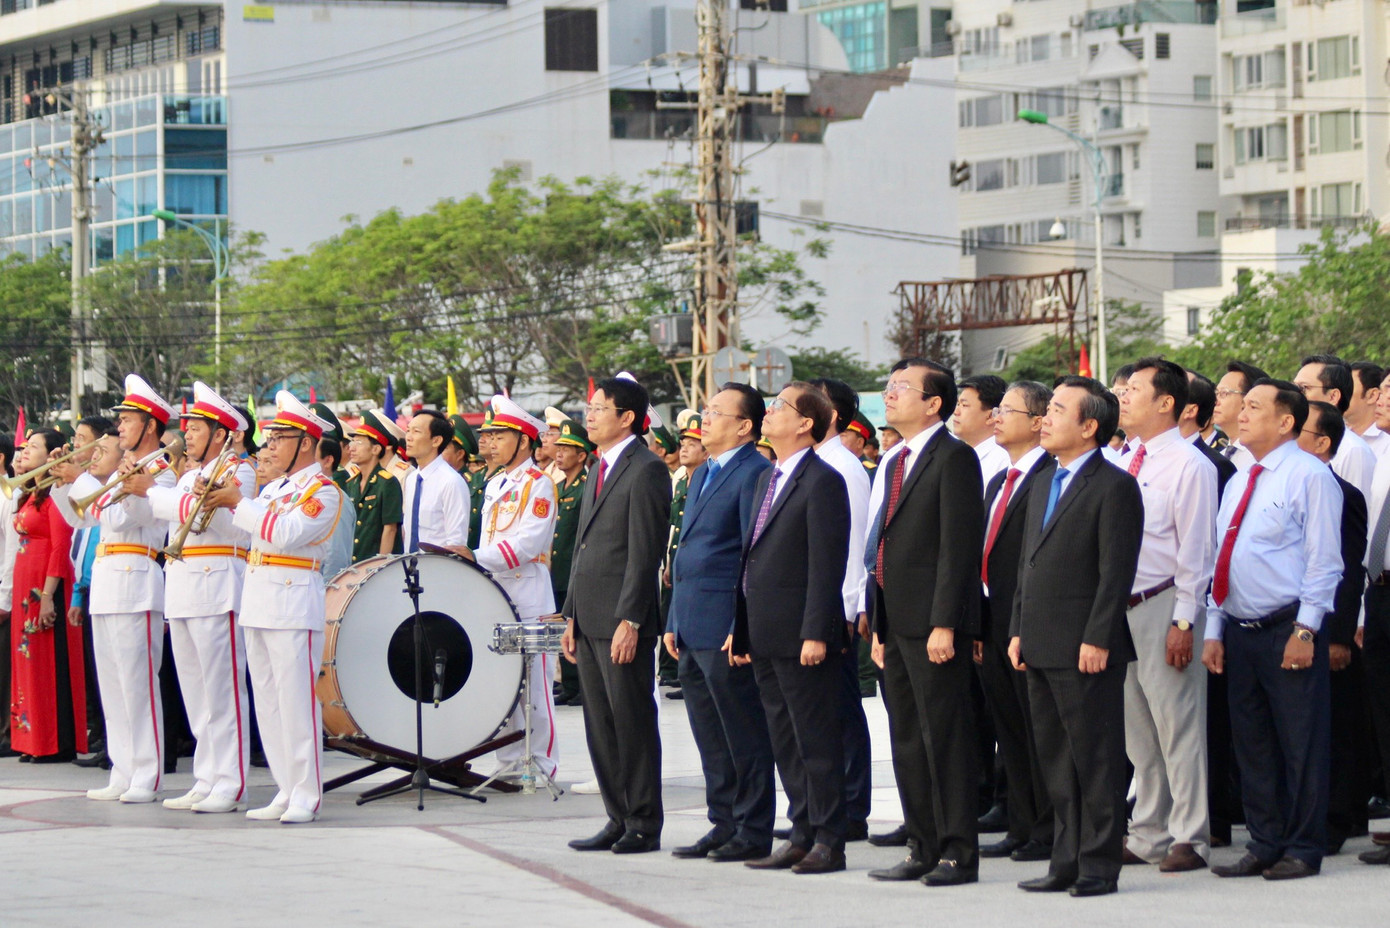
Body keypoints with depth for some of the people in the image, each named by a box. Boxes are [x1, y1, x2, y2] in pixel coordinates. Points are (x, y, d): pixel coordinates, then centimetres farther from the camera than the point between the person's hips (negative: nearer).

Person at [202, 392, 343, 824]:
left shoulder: (322, 490, -7)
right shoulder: (275, 486, 19)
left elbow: (284, 533, -20)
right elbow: (249, 528, 15)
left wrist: (240, 502, -15)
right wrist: (221, 500, 1)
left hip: (293, 601, -9)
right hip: (258, 600, 9)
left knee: (296, 700, -8)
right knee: (268, 702, 10)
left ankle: (306, 796, -5)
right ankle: (286, 791, 15)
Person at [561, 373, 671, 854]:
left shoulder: (647, 470, -10)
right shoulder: (600, 469, 18)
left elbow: (645, 553, -16)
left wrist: (630, 620, -20)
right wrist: (571, 616, 17)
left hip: (622, 621, -9)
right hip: (590, 620, 9)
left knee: (633, 721, -4)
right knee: (600, 724, 10)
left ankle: (644, 826, 2)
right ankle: (619, 819, 16)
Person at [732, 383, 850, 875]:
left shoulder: (822, 482, -11)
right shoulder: (766, 480, 18)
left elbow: (827, 565, -16)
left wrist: (816, 634, -21)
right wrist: (740, 627, 17)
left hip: (801, 636, -9)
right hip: (766, 637, 9)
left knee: (816, 741, -4)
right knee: (785, 741, 12)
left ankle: (829, 842, 1)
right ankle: (803, 834, 18)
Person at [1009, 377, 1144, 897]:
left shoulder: (1114, 487, -9)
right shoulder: (1045, 483, 18)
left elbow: (1117, 570, -14)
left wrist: (1097, 640, -19)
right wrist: (1019, 630, 15)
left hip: (1086, 652, -9)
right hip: (1042, 649, 9)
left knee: (1096, 758, -3)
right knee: (1056, 761, 12)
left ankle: (1099, 865, 2)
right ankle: (1067, 861, 18)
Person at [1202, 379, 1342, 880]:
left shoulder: (1309, 476, -6)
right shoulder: (1239, 482, 17)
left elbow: (1324, 560, -10)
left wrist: (1305, 630, -16)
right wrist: (1214, 630, 13)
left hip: (1288, 629, -8)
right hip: (1240, 631, 8)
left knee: (1300, 744, -3)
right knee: (1252, 745, 11)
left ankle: (1304, 849, 3)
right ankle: (1264, 844, 18)